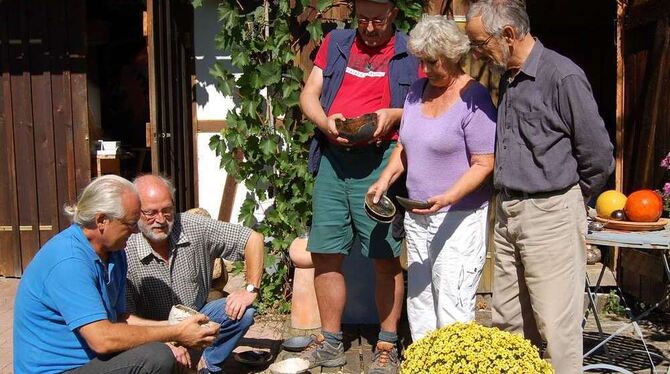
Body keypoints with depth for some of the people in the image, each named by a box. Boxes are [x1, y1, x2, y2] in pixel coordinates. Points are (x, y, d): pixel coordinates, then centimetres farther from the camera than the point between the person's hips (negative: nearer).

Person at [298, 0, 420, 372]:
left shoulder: (410, 52, 8)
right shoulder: (335, 43, 16)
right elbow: (309, 95, 13)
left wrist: (394, 114, -12)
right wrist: (325, 122, -7)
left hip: (380, 160, -3)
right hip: (332, 158, 3)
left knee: (385, 256, -3)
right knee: (325, 254, 5)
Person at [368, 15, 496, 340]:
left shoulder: (473, 98, -13)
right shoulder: (417, 90, 9)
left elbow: (484, 164, -15)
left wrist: (448, 197, -28)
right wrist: (386, 179, 2)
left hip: (459, 218, -7)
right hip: (417, 216, 8)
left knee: (452, 310, -8)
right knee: (418, 301, 14)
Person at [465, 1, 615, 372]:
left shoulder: (563, 76, -13)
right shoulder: (508, 79, 12)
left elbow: (598, 156, -9)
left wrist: (568, 198, 3)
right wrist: (507, 202, 14)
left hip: (551, 215, -8)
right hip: (507, 213, 8)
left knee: (556, 325, 0)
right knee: (507, 321, 14)